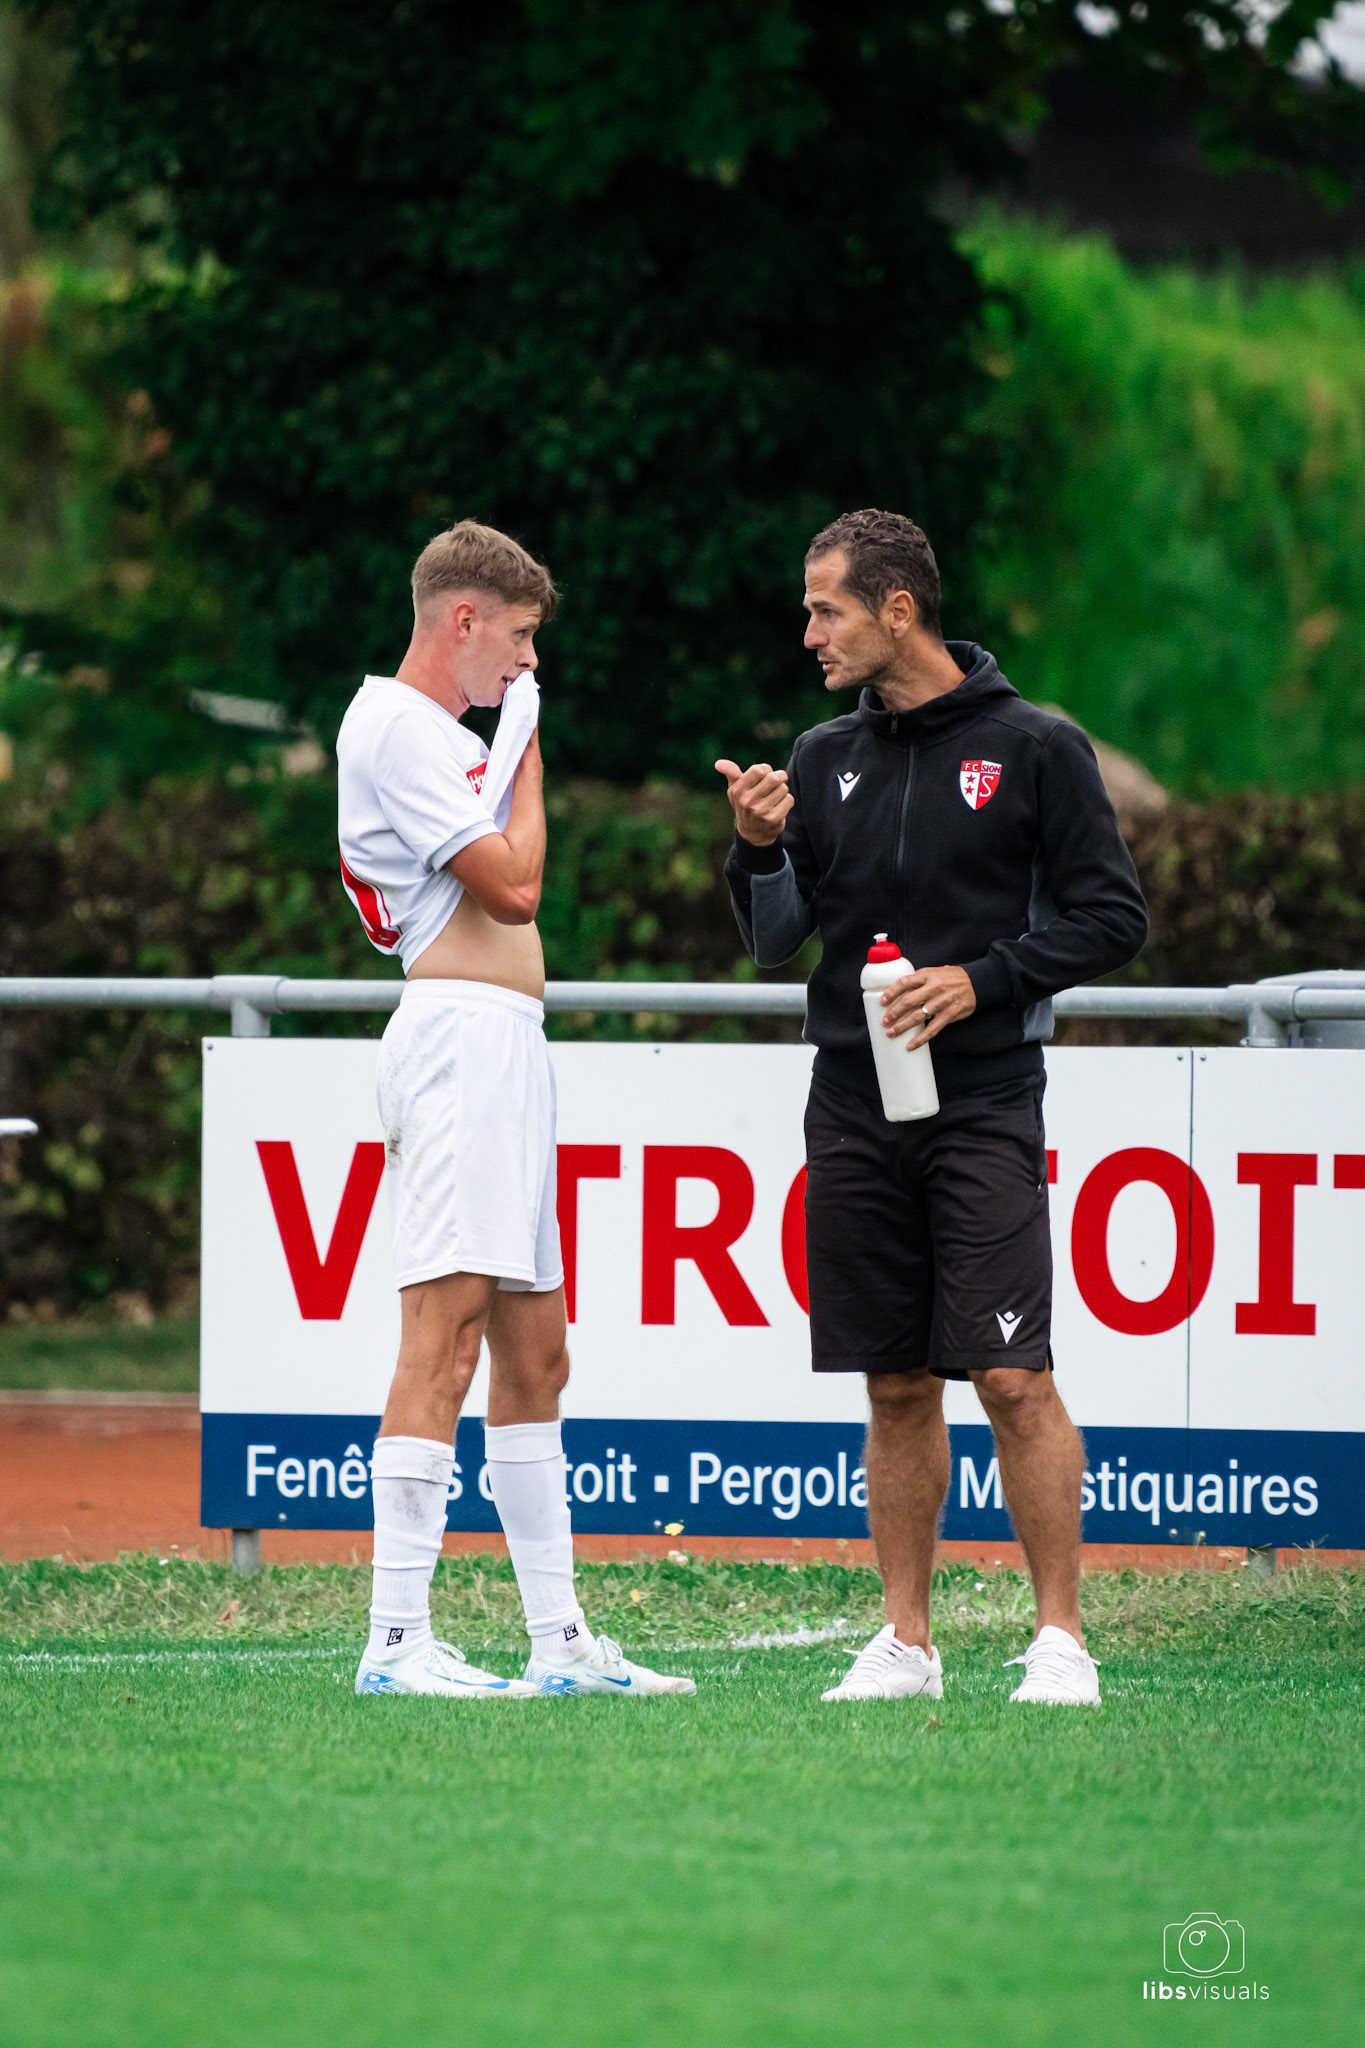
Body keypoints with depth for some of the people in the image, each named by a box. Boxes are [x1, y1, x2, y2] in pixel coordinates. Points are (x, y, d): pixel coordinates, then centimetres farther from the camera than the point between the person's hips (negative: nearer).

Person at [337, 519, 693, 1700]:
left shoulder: (441, 734, 23)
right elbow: (513, 885, -12)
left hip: (507, 1045, 11)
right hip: (460, 1034, -11)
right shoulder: (398, 727, -8)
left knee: (534, 1354, 12)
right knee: (445, 1339, -16)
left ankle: (560, 1637, 16)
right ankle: (397, 1639, -19)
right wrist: (528, 749, -2)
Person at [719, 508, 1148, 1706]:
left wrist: (983, 980, -13)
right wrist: (760, 850, -6)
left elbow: (1112, 919, -2)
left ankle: (1061, 1639, -6)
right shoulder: (824, 760, 12)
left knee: (1014, 1378, -11)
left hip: (984, 1106, -4)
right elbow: (778, 941, 13)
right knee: (897, 1385, 6)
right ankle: (907, 1642, 11)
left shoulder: (1036, 749, -1)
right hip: (852, 1109, 4)